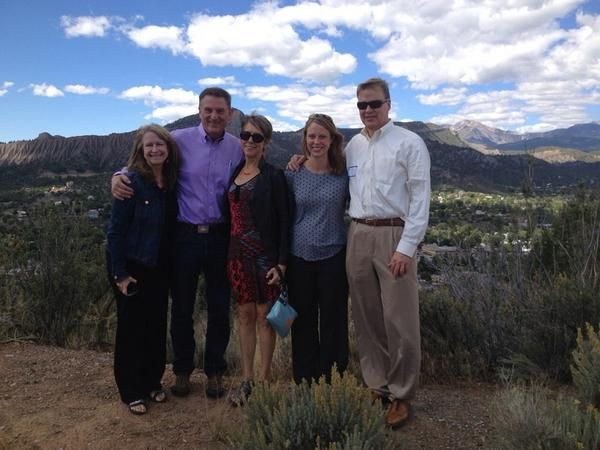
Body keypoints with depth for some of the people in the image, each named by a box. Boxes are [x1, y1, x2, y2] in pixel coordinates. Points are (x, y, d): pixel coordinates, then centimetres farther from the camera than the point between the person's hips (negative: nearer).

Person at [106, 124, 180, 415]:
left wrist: (171, 265, 2)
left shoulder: (172, 182, 0)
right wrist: (120, 274, -16)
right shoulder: (130, 182, -16)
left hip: (159, 267, 5)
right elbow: (116, 230, -15)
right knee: (131, 327, 7)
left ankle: (152, 383, 32)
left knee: (157, 325, 14)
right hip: (131, 267, -5)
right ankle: (131, 391, 24)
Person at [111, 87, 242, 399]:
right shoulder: (179, 140, -4)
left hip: (221, 237, 2)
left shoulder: (238, 148, 2)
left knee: (219, 308, 11)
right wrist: (119, 176, -14)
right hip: (185, 235, -1)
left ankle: (215, 370, 30)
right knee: (182, 307, 11)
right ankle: (182, 370, 32)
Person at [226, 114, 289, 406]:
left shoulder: (273, 176, -6)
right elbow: (231, 214, 14)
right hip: (237, 253, 5)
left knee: (264, 316, 3)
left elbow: (283, 221, -8)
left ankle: (263, 380, 17)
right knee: (245, 315, 11)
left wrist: (281, 263, -14)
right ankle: (246, 379, 22)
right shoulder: (234, 173, 11)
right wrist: (228, 254, 8)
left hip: (264, 254, -5)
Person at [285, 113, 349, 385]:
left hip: (333, 256, -1)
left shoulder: (344, 174, 0)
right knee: (303, 322, 10)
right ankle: (304, 381, 25)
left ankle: (332, 381, 22)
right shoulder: (293, 175, 2)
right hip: (300, 257, 1)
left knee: (333, 321, 6)